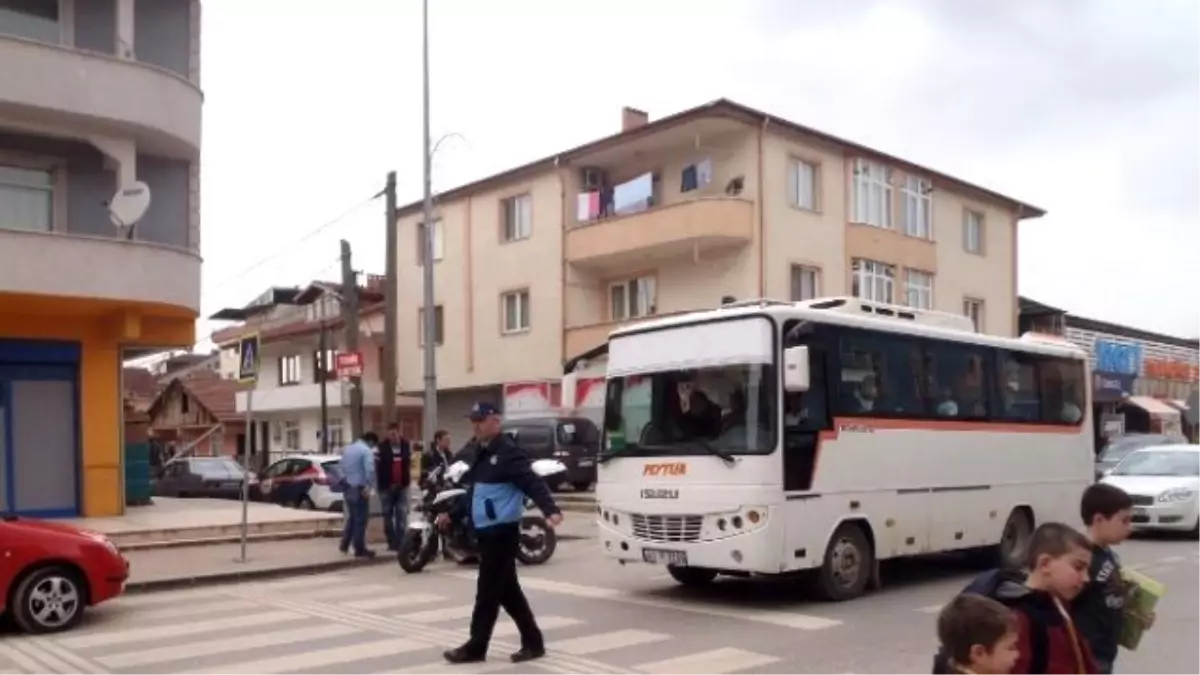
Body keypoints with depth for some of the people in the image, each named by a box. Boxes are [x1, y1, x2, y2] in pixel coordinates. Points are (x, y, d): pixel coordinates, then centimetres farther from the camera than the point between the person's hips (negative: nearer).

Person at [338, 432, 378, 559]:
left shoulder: (347, 449, 14)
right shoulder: (366, 451, -12)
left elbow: (342, 467, 18)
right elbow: (370, 470, -24)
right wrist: (368, 486, -19)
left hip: (348, 488, 8)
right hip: (359, 489, -8)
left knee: (352, 517, 20)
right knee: (360, 519, 0)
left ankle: (344, 544, 21)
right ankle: (360, 549, 3)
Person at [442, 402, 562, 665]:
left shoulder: (508, 451, -14)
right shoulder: (481, 452, 15)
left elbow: (533, 483, -24)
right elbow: (474, 488, 27)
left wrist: (551, 510, -37)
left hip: (502, 531, -9)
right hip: (486, 530, 9)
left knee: (489, 590, -1)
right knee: (507, 591, 12)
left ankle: (476, 647, 7)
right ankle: (532, 641, 20)